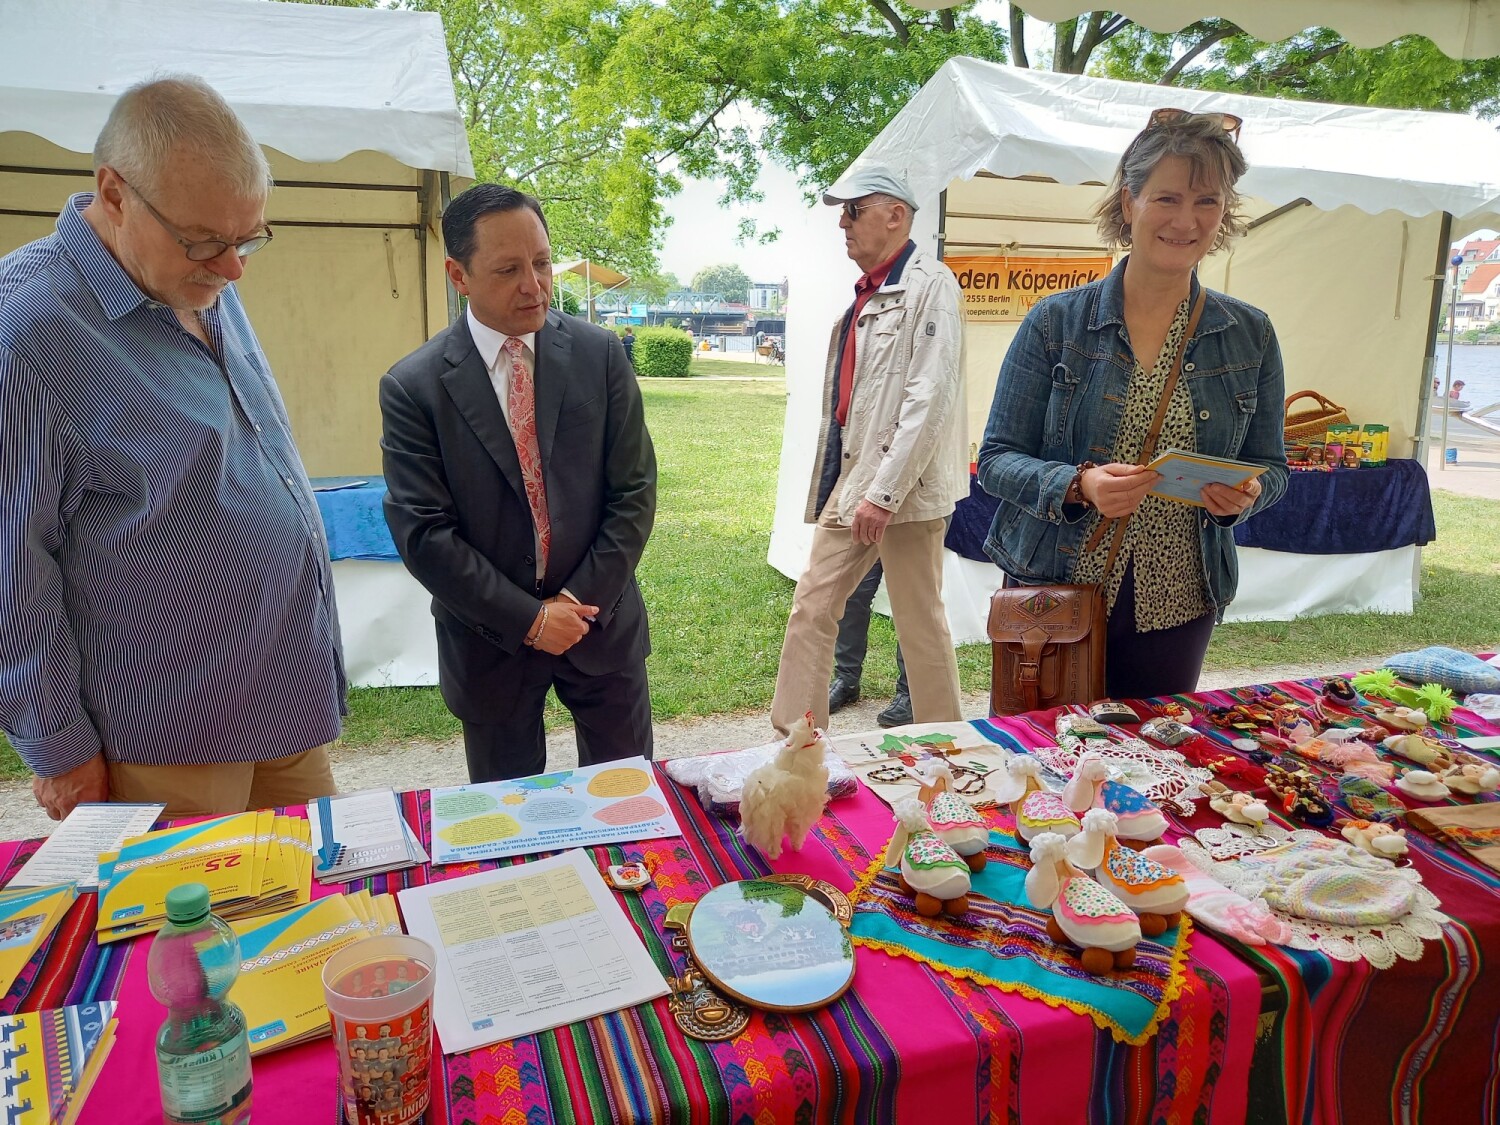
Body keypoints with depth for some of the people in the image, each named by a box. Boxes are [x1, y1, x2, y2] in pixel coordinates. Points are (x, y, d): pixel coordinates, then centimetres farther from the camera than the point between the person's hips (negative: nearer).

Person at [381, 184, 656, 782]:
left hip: (602, 618, 2)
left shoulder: (600, 353, -5)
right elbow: (423, 532, -12)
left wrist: (582, 599, -11)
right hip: (490, 639, -1)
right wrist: (529, 618, -14)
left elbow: (634, 491, -4)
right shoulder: (412, 386, -9)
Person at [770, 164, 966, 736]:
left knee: (921, 626, 3)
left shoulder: (928, 285, -10)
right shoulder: (866, 291, 16)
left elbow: (930, 398, -19)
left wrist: (884, 493, -22)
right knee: (811, 608, 8)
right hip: (849, 479, 8)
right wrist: (838, 485, 14)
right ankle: (792, 736, 19)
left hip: (903, 488, -8)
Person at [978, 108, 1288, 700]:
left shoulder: (1250, 335, 4)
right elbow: (997, 458, -6)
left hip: (1175, 607, 3)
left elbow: (1270, 466, 10)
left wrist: (1245, 494, -13)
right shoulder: (1055, 322, -4)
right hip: (1052, 592, -2)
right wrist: (1079, 485, -24)